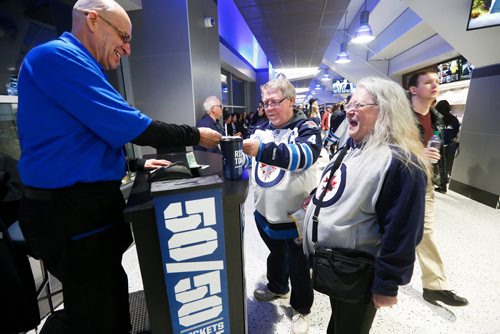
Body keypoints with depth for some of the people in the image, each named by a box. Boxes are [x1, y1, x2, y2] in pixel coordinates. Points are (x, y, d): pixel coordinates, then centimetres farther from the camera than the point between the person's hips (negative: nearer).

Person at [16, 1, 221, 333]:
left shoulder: (74, 64, 18)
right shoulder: (58, 56, -16)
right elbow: (128, 125, -22)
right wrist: (196, 135, -12)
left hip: (87, 203, 10)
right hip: (73, 211, -10)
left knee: (110, 297, 24)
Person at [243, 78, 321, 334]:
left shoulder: (306, 128, -15)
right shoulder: (262, 130, 5)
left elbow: (304, 155, -37)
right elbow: (253, 164, 14)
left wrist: (263, 150, -49)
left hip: (294, 217, -5)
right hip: (265, 213, 6)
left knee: (298, 267, 16)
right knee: (275, 255, 29)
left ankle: (301, 309, 42)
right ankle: (277, 288, 56)